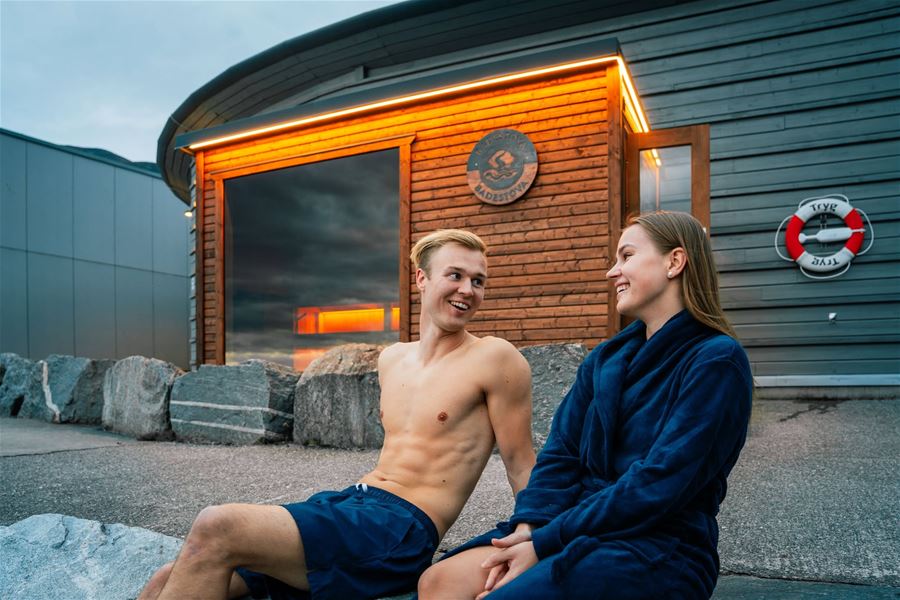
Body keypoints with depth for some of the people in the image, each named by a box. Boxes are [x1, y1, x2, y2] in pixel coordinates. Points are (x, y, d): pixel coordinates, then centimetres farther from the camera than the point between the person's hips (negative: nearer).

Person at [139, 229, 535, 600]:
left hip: (401, 529, -6)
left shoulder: (494, 358, -5)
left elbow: (522, 467, -3)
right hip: (344, 503, 7)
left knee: (215, 529, -24)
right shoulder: (391, 359, 14)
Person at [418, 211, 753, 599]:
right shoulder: (605, 359, 12)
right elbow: (561, 453, 6)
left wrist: (544, 545, -18)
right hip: (585, 526, 6)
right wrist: (528, 528, -12)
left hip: (663, 550, -5)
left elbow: (658, 486, -18)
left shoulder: (715, 361, -10)